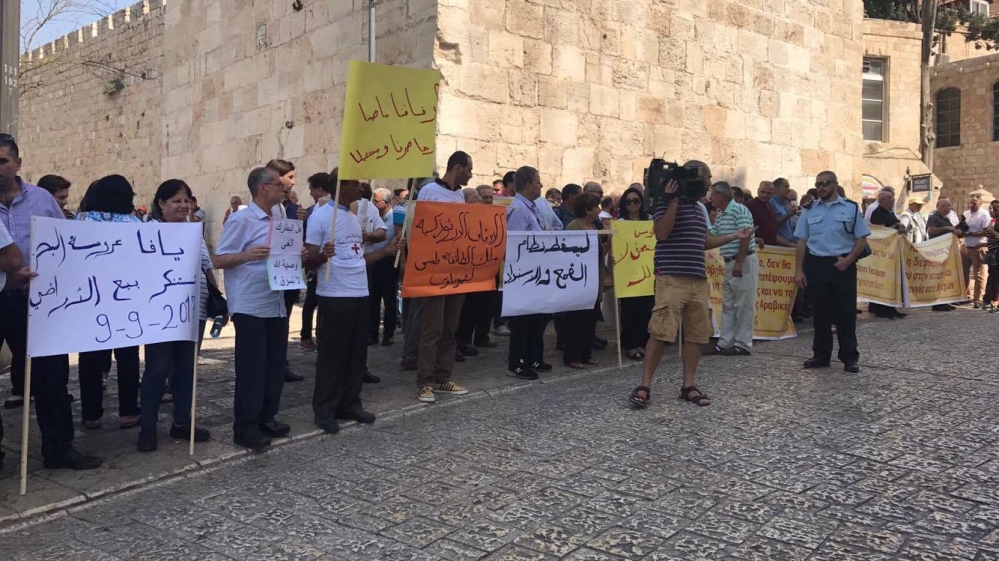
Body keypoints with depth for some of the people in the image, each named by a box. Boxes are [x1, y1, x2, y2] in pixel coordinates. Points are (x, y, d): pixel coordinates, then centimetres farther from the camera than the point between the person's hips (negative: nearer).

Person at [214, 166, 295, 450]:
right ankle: (245, 427, 7)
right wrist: (247, 255, -30)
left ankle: (267, 418, 23)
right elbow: (218, 260, -14)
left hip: (276, 305, 8)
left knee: (275, 364, 11)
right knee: (251, 368, -3)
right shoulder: (241, 220, -11)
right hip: (250, 307, -8)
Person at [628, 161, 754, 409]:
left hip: (699, 280, 8)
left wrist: (734, 236, 26)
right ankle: (645, 386, -3)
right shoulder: (667, 200, -5)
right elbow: (661, 233, -18)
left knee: (697, 333, 8)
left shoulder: (701, 207, 19)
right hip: (672, 279, -8)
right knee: (660, 333, -10)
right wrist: (673, 200, -18)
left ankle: (688, 386, 16)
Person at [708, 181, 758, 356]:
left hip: (744, 262, -9)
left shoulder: (739, 210, -12)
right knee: (727, 305, 10)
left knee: (744, 305, -3)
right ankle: (725, 343, 15)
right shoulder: (720, 216, 15)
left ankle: (743, 344, 3)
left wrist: (739, 263, -23)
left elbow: (745, 237, -19)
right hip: (730, 264, 10)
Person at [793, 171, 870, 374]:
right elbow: (802, 241, 9)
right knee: (820, 313, 8)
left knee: (845, 313, 1)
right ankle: (821, 355, 17)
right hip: (816, 265, 3)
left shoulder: (851, 208, 2)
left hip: (843, 265, -2)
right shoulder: (810, 210, 9)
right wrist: (799, 270, 2)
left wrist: (848, 260, -14)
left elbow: (862, 239, 1)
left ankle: (850, 358, 9)